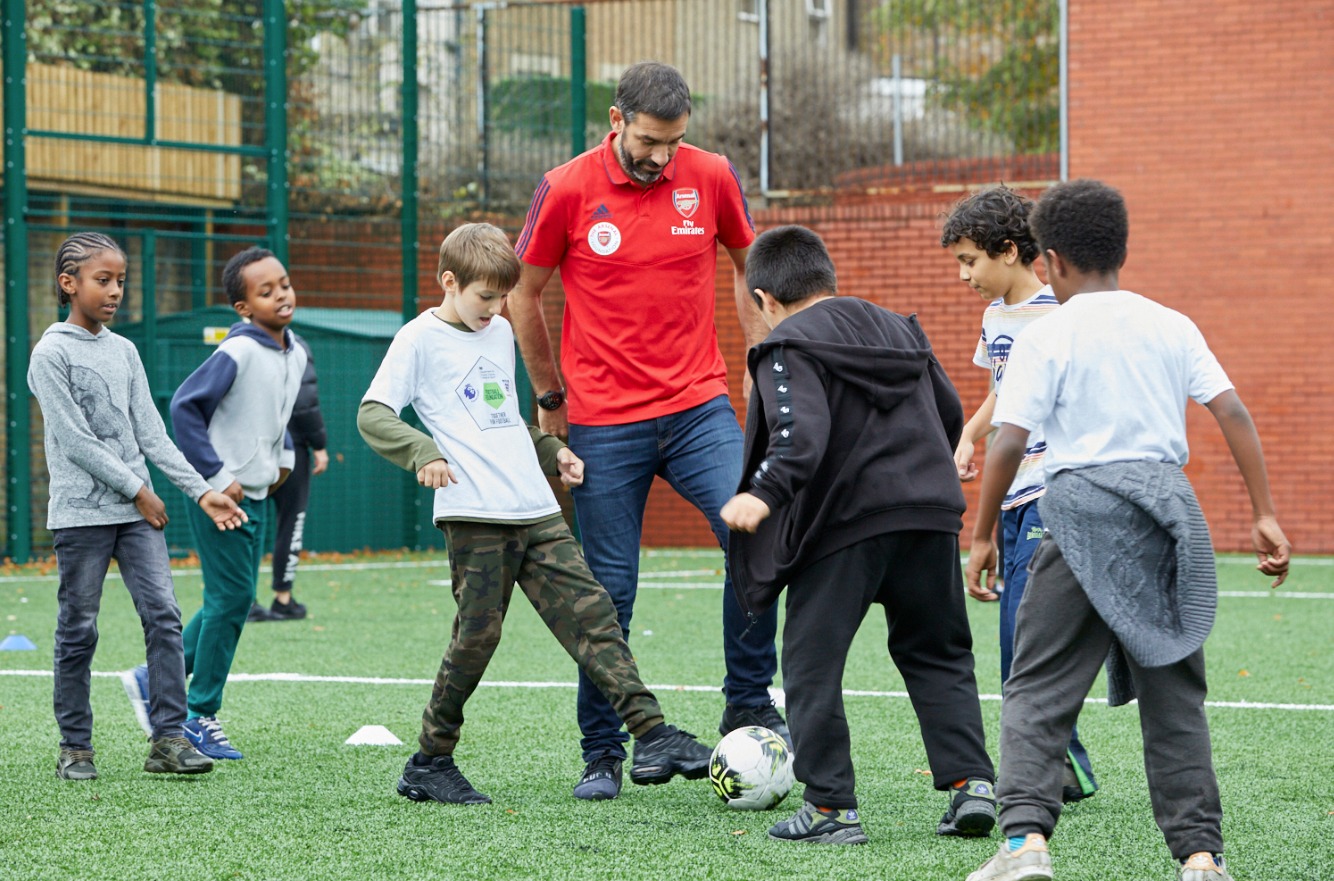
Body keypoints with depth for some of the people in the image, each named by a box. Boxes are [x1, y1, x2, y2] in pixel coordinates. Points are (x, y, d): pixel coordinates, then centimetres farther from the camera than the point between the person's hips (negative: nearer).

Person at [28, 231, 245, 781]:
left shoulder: (123, 351, 12)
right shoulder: (51, 354, -6)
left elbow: (150, 432, 11)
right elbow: (75, 440, -11)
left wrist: (200, 491, 4)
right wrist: (136, 490, -11)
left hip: (138, 510, 5)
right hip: (80, 511, -5)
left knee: (163, 614, -6)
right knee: (78, 631, 1)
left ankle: (167, 737, -5)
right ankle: (74, 746, 11)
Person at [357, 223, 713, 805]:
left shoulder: (500, 333, 20)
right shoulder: (421, 338, -2)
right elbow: (372, 414, -8)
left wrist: (550, 451, 21)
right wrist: (423, 452, -22)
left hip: (537, 511, 7)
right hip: (474, 518, -7)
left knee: (592, 614, -3)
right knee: (477, 637, -6)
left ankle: (651, 735, -9)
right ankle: (430, 763, 8)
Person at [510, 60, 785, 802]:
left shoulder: (711, 178, 0)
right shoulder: (568, 190, -5)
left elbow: (748, 266, 17)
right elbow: (524, 296, 8)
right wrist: (551, 395, 13)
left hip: (699, 406, 2)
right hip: (605, 421, -1)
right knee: (610, 591, 1)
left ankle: (749, 706, -5)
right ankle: (602, 755, 14)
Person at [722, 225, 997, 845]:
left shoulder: (788, 347, -4)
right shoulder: (898, 328, 18)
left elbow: (802, 434, -21)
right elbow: (950, 413, 23)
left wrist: (764, 494, -31)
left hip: (844, 520, -6)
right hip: (930, 513, 6)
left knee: (812, 663, 4)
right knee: (937, 656, 17)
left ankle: (831, 806, 3)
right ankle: (972, 782, 6)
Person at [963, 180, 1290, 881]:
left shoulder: (1046, 336, 0)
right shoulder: (1172, 326, 11)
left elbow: (1008, 442, -6)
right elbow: (1232, 412, 4)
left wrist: (982, 535, 3)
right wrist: (1264, 515, 6)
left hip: (1084, 507, -4)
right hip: (1167, 503, 4)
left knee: (1038, 688, 1)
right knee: (1172, 693, 11)